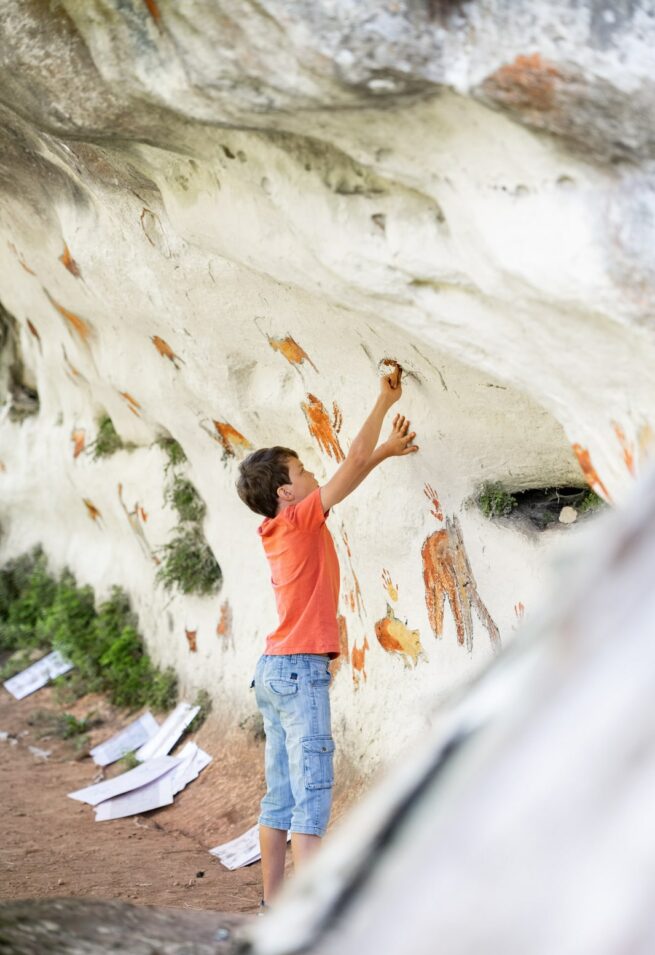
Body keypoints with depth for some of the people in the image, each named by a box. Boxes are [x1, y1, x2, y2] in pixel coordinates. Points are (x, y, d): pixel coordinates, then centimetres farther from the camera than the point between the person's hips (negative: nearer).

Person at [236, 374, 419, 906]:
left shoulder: (280, 530, 13)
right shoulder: (300, 520, -10)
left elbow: (351, 473, 24)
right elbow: (353, 464, -7)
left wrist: (387, 449, 29)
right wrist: (385, 402, 3)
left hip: (276, 671, 9)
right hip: (301, 670, -9)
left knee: (281, 798, 10)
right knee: (312, 797, -9)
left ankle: (275, 904, 15)